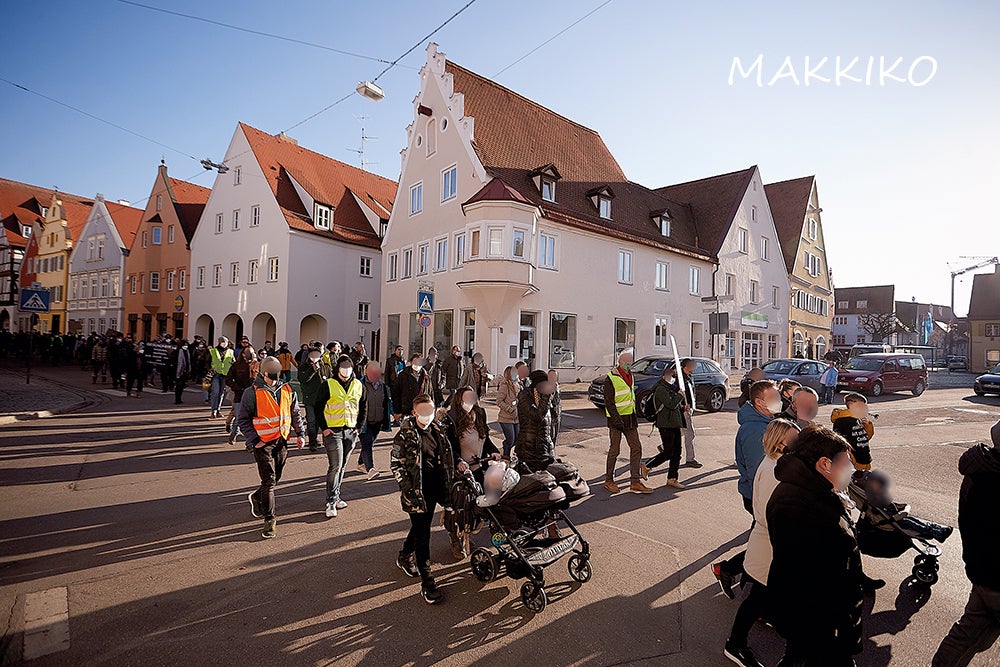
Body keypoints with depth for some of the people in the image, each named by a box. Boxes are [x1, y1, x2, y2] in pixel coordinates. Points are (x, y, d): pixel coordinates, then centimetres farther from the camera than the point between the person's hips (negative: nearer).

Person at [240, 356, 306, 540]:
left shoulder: (287, 390, 3)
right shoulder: (252, 393, -11)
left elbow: (295, 413, 15)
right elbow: (243, 419, -5)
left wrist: (299, 433, 10)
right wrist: (253, 440, -11)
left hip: (282, 441, 5)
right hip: (263, 443, -5)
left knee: (276, 478, 16)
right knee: (269, 481, -5)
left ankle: (256, 497, 44)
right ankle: (269, 520, 6)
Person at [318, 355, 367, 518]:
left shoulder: (359, 386, 6)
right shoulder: (329, 385, -6)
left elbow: (364, 408, 15)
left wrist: (359, 427, 8)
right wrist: (324, 428, -7)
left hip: (351, 432, 5)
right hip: (333, 431, -4)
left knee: (342, 467, 13)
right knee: (336, 466, -9)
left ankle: (335, 497, 25)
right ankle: (331, 502, -1)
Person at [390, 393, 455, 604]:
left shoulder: (436, 429, 4)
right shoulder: (405, 435, -15)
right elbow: (396, 464, -12)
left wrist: (446, 487, 12)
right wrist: (409, 490, -16)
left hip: (433, 490, 7)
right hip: (416, 492, -6)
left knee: (421, 526, 23)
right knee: (422, 534, -3)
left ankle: (404, 557, 48)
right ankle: (426, 582, 6)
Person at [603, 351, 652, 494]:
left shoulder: (629, 376, 13)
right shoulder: (611, 379, -13)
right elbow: (609, 403, -16)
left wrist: (635, 417, 19)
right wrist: (617, 420, -22)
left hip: (630, 418, 8)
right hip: (616, 419, -8)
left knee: (636, 448, 4)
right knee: (615, 450, 0)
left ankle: (635, 482, 10)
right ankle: (608, 480, 15)